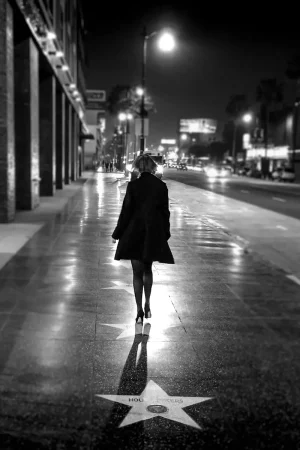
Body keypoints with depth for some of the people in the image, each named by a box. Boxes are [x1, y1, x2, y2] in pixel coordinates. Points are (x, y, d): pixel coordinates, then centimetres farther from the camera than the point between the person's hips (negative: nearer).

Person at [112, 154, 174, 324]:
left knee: (137, 273, 6)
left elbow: (126, 211, -8)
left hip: (134, 233, -3)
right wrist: (166, 233, 15)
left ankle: (140, 311, 5)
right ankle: (147, 305, 24)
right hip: (154, 234, 3)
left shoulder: (133, 185, -10)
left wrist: (117, 233, 2)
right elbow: (165, 212, 3)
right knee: (148, 269, 21)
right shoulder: (161, 186, -2)